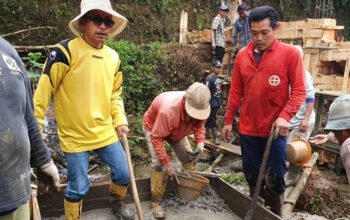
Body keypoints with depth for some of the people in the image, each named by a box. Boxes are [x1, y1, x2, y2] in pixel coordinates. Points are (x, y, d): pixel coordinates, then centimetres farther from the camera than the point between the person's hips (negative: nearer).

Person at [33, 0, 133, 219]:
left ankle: (117, 202, 47)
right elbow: (43, 92, -13)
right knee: (78, 188, 6)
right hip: (75, 136, -5)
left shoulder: (113, 57, 4)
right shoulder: (65, 51, -16)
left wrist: (120, 120, 2)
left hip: (106, 132, 6)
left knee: (123, 175, 16)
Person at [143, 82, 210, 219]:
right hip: (154, 128, -5)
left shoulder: (199, 106, -28)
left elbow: (199, 125, -12)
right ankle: (156, 203, -6)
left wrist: (200, 144, -32)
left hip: (177, 131, 6)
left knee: (189, 159, 1)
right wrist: (167, 163, -33)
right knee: (159, 164, -19)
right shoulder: (168, 110, -46)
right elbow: (156, 138, -37)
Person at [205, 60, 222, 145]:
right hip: (211, 103, -8)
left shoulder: (218, 78, 12)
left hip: (216, 103, 8)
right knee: (213, 120, -3)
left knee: (209, 120, 15)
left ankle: (206, 134, 23)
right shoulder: (209, 78, -13)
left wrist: (220, 103, 19)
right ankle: (215, 137, 2)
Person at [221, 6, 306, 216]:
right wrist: (228, 121, 8)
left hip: (275, 129, -3)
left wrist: (285, 116, -22)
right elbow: (236, 92, 8)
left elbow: (299, 90, -8)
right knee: (252, 175, 16)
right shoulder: (242, 55, 4)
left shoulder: (290, 53, -7)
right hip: (248, 129, 4)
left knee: (274, 179, 4)